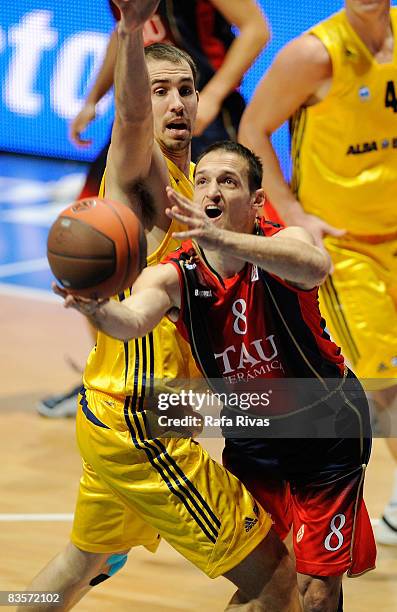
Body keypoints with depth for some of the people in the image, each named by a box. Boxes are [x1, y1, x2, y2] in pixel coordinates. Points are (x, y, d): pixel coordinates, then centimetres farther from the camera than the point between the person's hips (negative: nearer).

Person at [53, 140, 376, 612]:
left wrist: (220, 239, -68)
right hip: (251, 437, 3)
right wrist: (97, 310, -66)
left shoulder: (282, 242, -25)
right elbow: (134, 318, -40)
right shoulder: (173, 276, -18)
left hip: (327, 428, -3)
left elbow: (315, 267, -51)